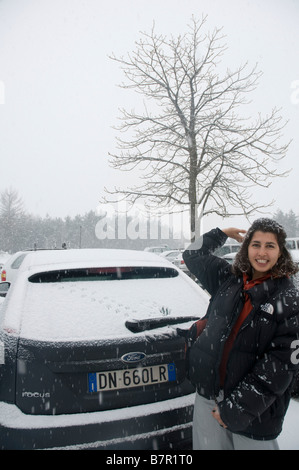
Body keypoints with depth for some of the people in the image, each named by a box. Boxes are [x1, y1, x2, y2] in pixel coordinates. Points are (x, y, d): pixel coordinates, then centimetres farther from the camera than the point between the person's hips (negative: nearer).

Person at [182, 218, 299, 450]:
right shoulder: (229, 278, 1)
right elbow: (193, 255, 15)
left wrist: (235, 407, -13)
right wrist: (223, 233, 12)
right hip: (208, 395, 4)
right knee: (208, 445, 16)